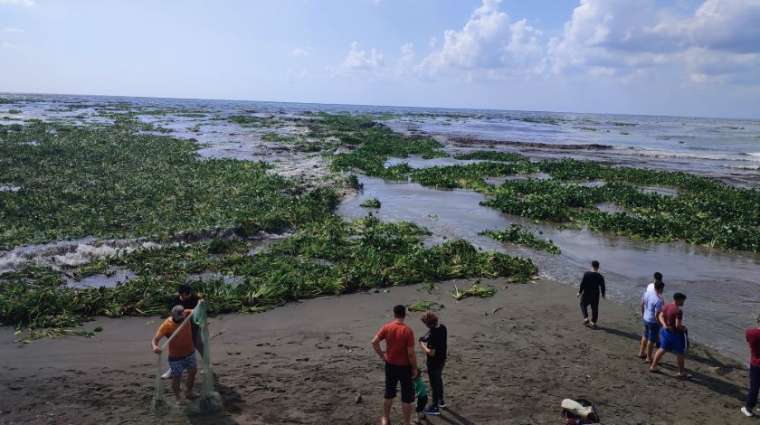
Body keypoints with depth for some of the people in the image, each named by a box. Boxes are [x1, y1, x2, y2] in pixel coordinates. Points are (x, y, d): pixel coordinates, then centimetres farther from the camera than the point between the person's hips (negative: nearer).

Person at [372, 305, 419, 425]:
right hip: (404, 366, -4)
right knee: (406, 397, 10)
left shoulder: (386, 327, -7)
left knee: (389, 393, 21)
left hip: (390, 365, 4)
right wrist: (414, 368, -6)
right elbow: (411, 353, -19)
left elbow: (374, 342, -10)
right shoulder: (408, 330, -19)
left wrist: (381, 355, 3)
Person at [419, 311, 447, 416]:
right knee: (439, 380, 27)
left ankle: (435, 407, 23)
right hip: (441, 360, 9)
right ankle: (441, 400, 45)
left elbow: (431, 352, -31)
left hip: (434, 363, -9)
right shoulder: (442, 327, -6)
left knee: (434, 384, 8)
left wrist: (422, 344, -18)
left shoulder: (432, 334, -33)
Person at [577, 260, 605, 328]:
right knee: (595, 308, 14)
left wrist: (579, 292, -2)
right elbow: (602, 287, -3)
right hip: (595, 295, 2)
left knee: (583, 305, 21)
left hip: (586, 294, -1)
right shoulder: (600, 277, -10)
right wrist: (603, 294, 14)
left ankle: (586, 318, 8)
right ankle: (593, 322, 19)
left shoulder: (586, 274, -16)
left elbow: (582, 284, -14)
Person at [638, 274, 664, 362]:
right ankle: (649, 358, 19)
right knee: (651, 340, 7)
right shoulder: (659, 300, -28)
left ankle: (641, 353, 38)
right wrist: (660, 324, -12)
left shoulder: (647, 293, -5)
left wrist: (643, 313, 24)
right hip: (653, 321, -8)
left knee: (645, 336, 25)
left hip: (645, 318, 8)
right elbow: (657, 315, -26)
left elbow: (642, 304, 9)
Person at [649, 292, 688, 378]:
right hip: (675, 333, -7)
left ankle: (653, 367, 26)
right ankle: (681, 373, 23)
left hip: (665, 331, 7)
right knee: (680, 353, 10)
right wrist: (683, 328, -6)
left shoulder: (666, 307, 0)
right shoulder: (678, 311, -25)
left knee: (662, 349, 20)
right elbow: (678, 325, -26)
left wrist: (664, 325, -12)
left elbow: (660, 316, 1)